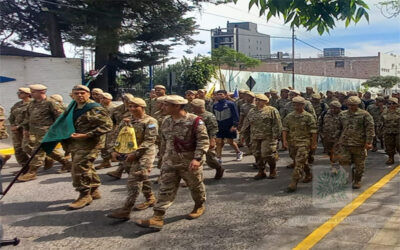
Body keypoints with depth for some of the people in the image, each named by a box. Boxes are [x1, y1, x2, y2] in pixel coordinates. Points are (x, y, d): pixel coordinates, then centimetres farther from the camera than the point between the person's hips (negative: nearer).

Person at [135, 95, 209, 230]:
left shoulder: (194, 121, -14)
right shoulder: (166, 122, 6)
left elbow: (203, 140, -17)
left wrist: (197, 158, -26)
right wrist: (164, 157, 22)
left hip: (190, 163, -5)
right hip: (170, 162, 5)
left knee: (196, 186, 15)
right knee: (165, 189, -2)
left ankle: (199, 206, 40)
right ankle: (157, 218, -4)